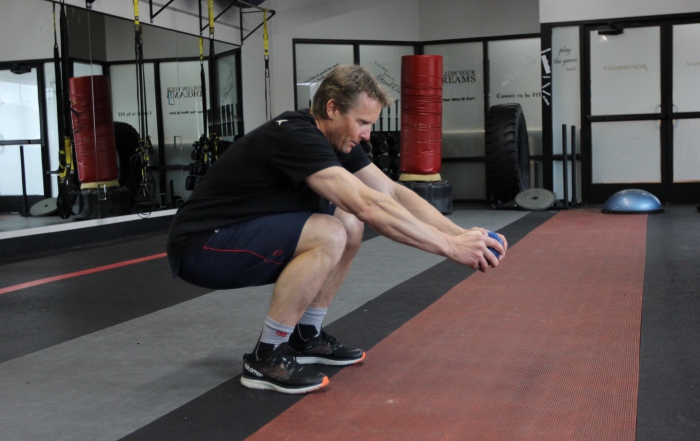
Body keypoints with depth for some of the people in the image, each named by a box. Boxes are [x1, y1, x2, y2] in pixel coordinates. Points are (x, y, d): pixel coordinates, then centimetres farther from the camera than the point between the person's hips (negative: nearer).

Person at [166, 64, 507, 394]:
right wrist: (450, 247, -30)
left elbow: (393, 194, 2)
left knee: (350, 225, 4)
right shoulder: (296, 138, -26)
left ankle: (306, 337, 13)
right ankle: (266, 359, -14)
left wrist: (459, 234, -8)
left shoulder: (336, 140, 2)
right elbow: (370, 206, -34)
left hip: (246, 236, 9)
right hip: (200, 247, -9)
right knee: (329, 235, -27)